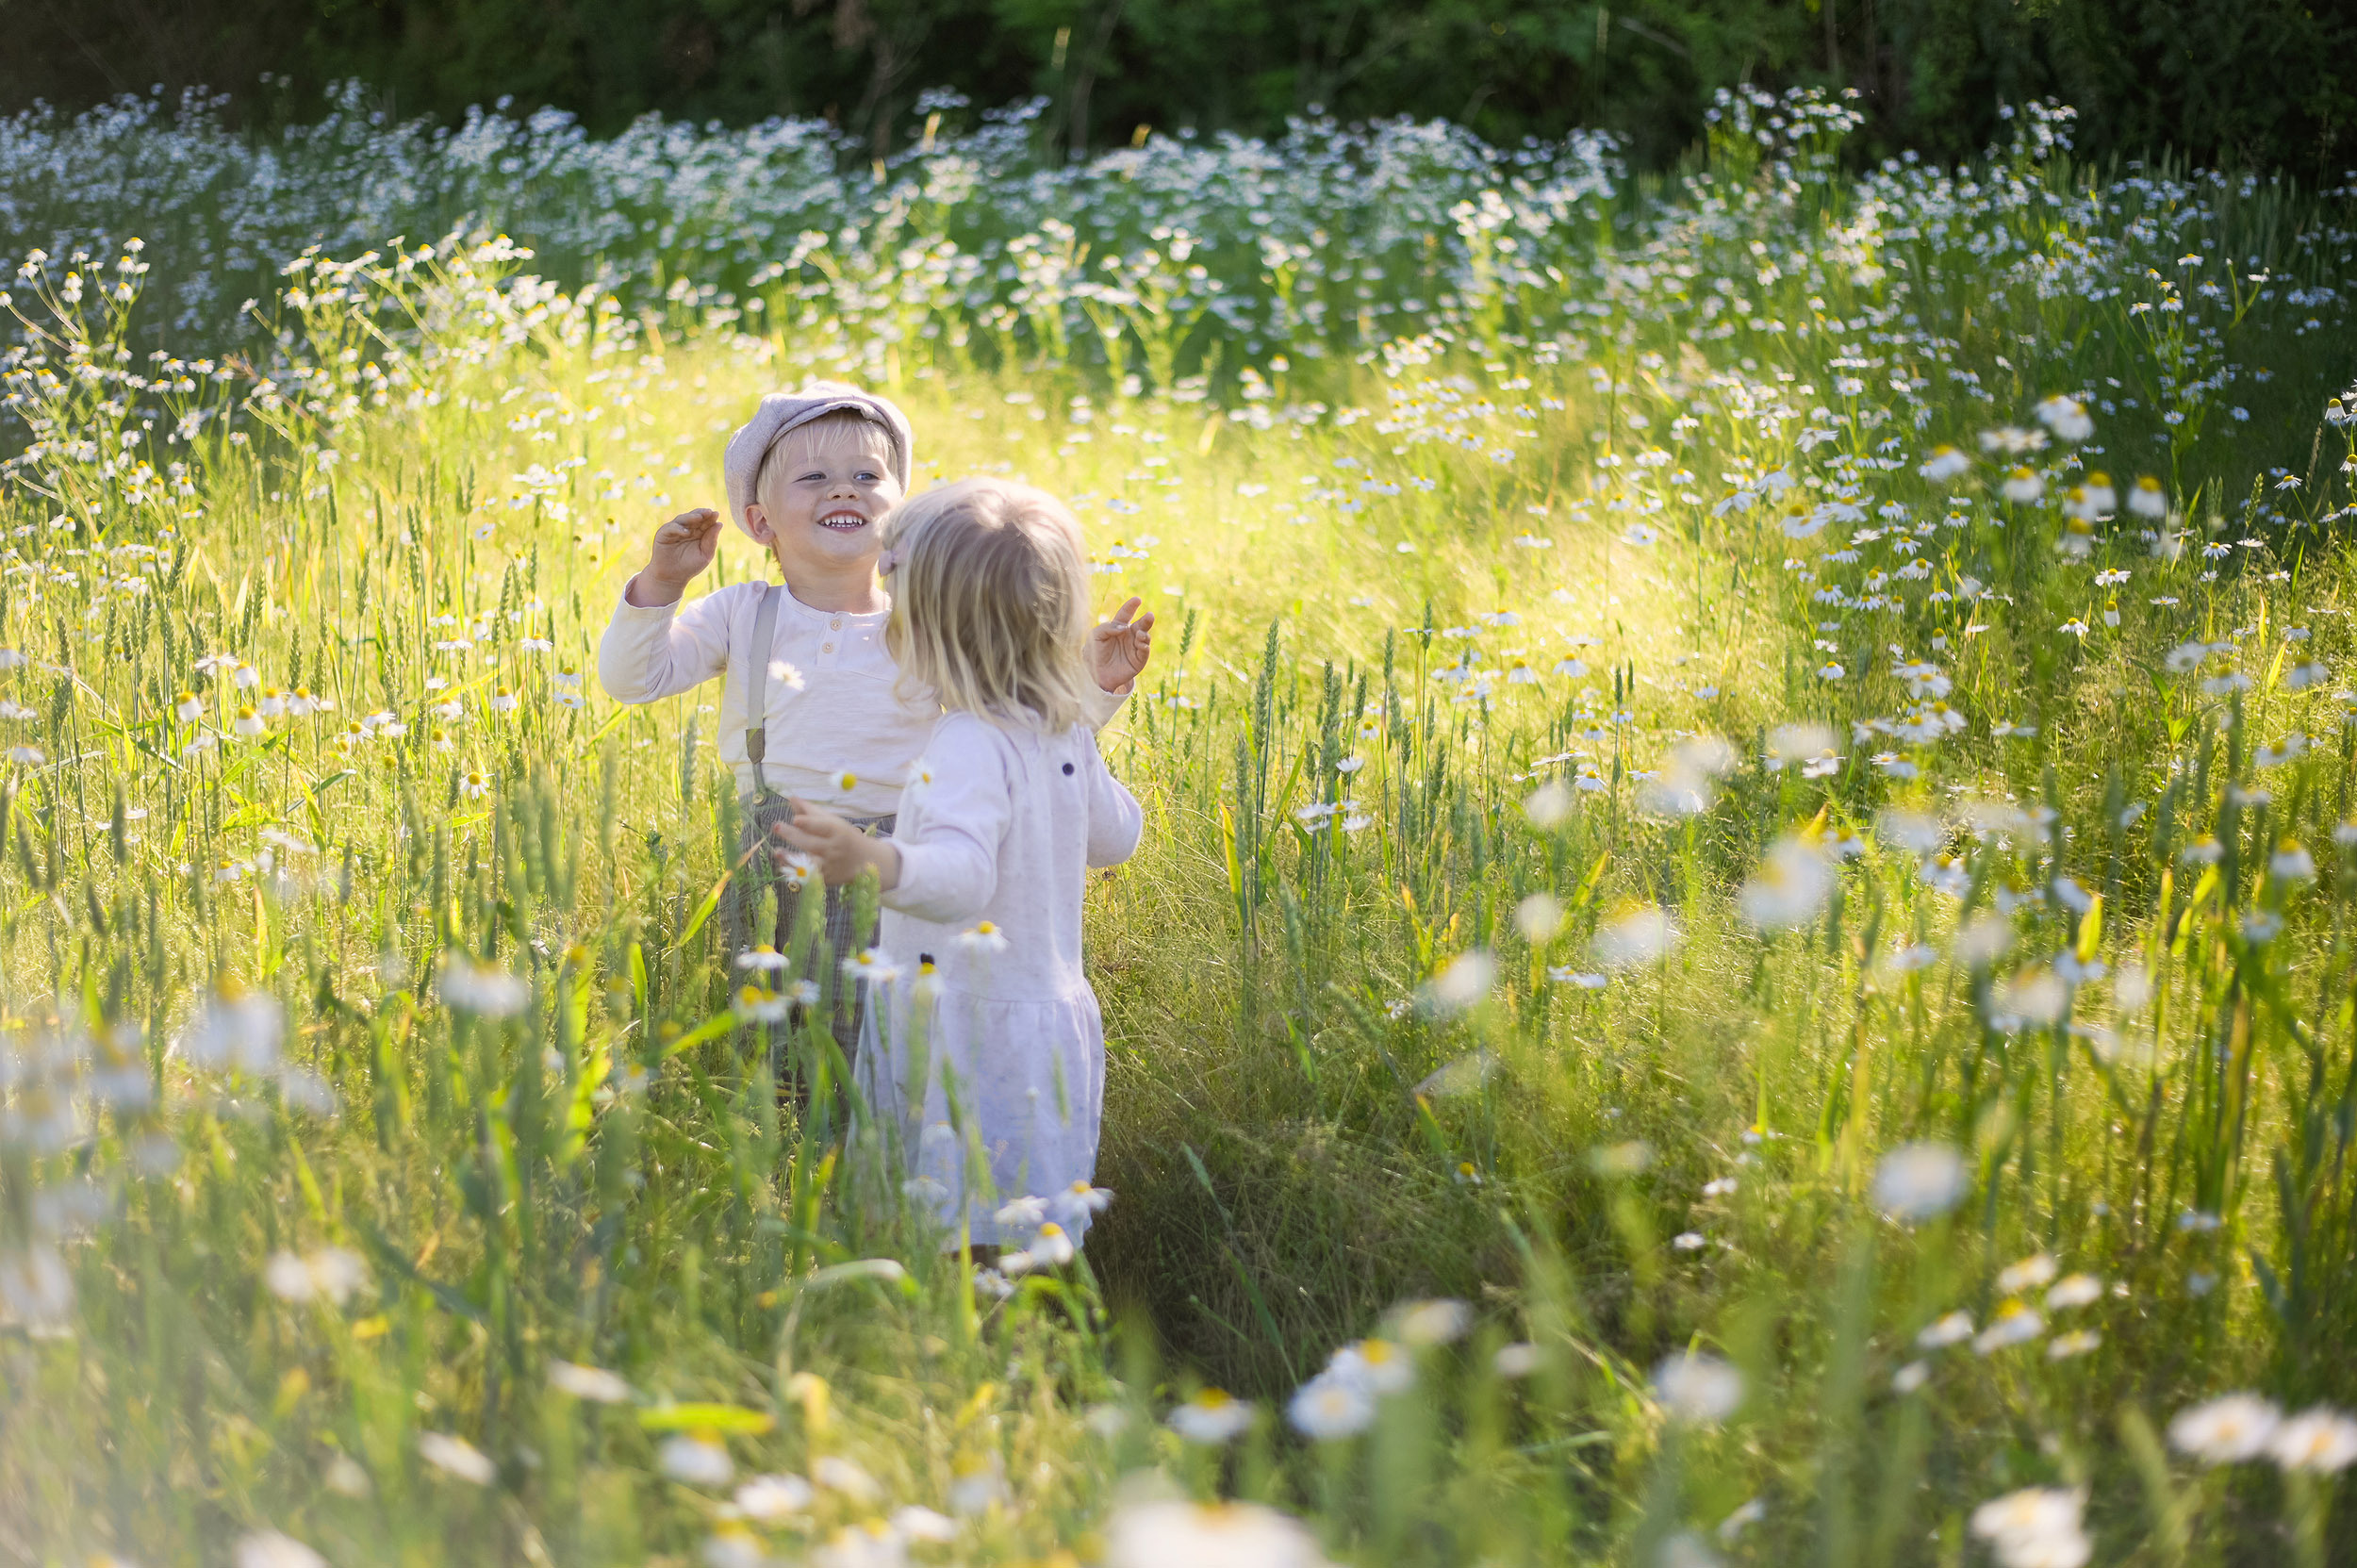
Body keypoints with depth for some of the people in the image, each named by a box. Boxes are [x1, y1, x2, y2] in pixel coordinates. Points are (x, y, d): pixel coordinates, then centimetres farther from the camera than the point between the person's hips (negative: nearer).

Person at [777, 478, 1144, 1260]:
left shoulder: (971, 746, -21)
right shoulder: (1066, 733, 6)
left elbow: (964, 874, -36)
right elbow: (1115, 836, 23)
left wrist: (879, 863, -55)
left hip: (977, 1039, -9)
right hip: (1056, 1012, 9)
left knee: (982, 1249, -7)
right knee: (1039, 1241, 14)